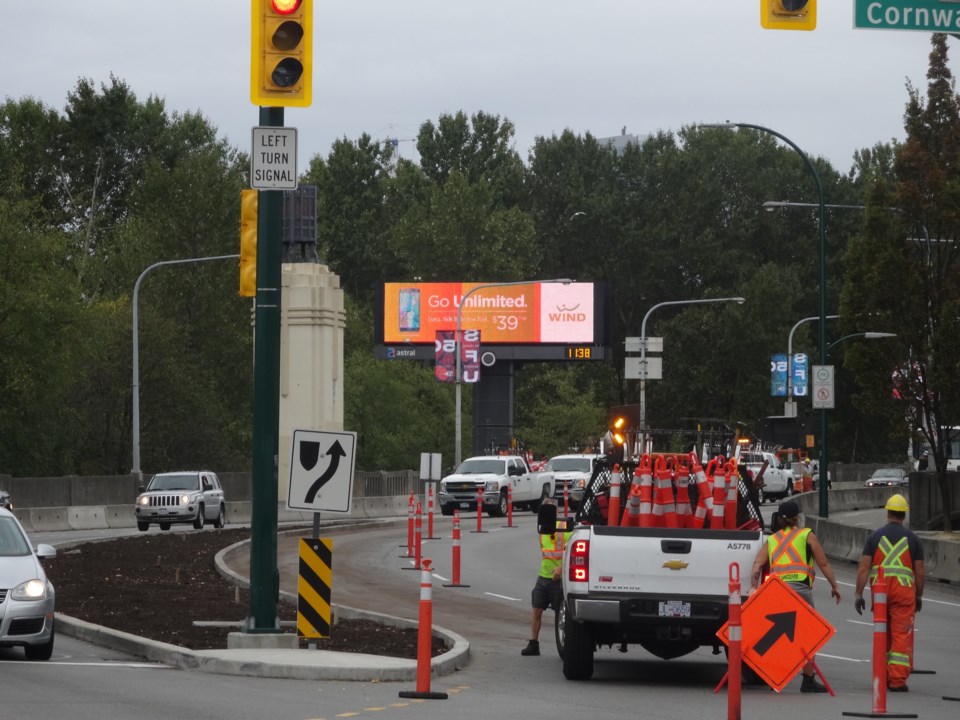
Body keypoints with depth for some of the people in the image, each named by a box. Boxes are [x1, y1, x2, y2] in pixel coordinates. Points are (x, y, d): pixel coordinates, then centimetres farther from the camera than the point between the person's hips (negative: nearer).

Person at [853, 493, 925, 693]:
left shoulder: (875, 537, 3)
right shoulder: (912, 539, 1)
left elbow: (863, 567, -3)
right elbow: (920, 572, 2)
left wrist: (858, 594, -1)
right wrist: (919, 596, 15)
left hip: (880, 592, 2)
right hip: (904, 592, -2)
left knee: (882, 636, 16)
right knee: (902, 636, -3)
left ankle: (883, 677, 24)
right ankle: (897, 680, -10)